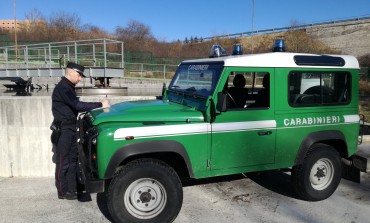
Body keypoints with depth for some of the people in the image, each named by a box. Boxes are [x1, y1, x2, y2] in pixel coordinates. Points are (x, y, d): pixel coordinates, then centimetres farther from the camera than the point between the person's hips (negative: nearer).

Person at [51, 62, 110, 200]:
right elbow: (78, 106, -25)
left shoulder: (68, 87, 16)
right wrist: (100, 105, -24)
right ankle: (63, 192, 8)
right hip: (63, 130, -10)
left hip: (70, 129, 10)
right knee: (63, 161, -1)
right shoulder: (63, 88, -17)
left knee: (72, 160, 13)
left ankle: (72, 188, 22)